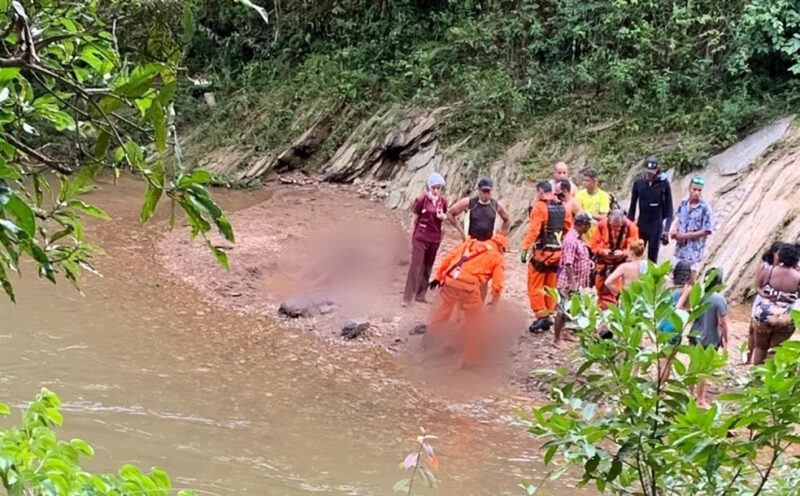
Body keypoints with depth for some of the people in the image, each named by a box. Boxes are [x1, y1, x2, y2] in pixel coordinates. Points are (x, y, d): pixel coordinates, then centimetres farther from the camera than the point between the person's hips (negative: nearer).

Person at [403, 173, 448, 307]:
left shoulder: (443, 201, 1)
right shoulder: (421, 199, -11)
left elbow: (446, 216, 16)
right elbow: (414, 220, -5)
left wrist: (443, 216, -10)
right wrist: (411, 240, -4)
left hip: (435, 239, 5)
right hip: (420, 238, -5)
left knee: (428, 268, 10)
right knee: (416, 267, -6)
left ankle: (420, 295, 19)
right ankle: (407, 298, -4)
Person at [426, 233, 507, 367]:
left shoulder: (471, 243, 24)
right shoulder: (498, 258, 14)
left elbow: (448, 257, 17)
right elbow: (497, 283, 5)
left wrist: (438, 276, 21)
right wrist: (494, 301, 19)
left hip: (449, 281, 4)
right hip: (468, 287, -4)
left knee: (440, 313, 25)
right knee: (475, 323, 12)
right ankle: (471, 359, 16)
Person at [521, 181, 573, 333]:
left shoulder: (540, 207, -13)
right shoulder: (563, 207, 7)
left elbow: (533, 230, -21)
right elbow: (568, 229, 8)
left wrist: (525, 249, -22)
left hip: (542, 252, -7)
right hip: (558, 252, 7)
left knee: (535, 286, 1)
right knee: (551, 286, 15)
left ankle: (541, 316, -4)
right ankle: (548, 315, 18)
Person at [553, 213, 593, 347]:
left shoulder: (579, 238, 9)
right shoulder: (571, 240, -21)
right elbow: (568, 264, -26)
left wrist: (589, 262, 10)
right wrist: (572, 283, -28)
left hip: (579, 282, 10)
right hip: (569, 282, -10)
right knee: (563, 310, -2)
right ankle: (556, 339, 5)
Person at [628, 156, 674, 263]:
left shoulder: (663, 184, -6)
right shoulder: (638, 183, 0)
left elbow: (669, 207, -2)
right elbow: (632, 207, 8)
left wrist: (667, 229, -7)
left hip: (656, 226, -2)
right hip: (641, 225, 2)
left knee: (652, 257, 1)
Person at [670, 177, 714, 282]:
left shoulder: (705, 209, -15)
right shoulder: (683, 203, 3)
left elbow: (707, 231, -14)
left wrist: (686, 236, -14)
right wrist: (673, 230, -5)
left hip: (694, 251, -6)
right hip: (680, 248, 6)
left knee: (690, 282, 1)